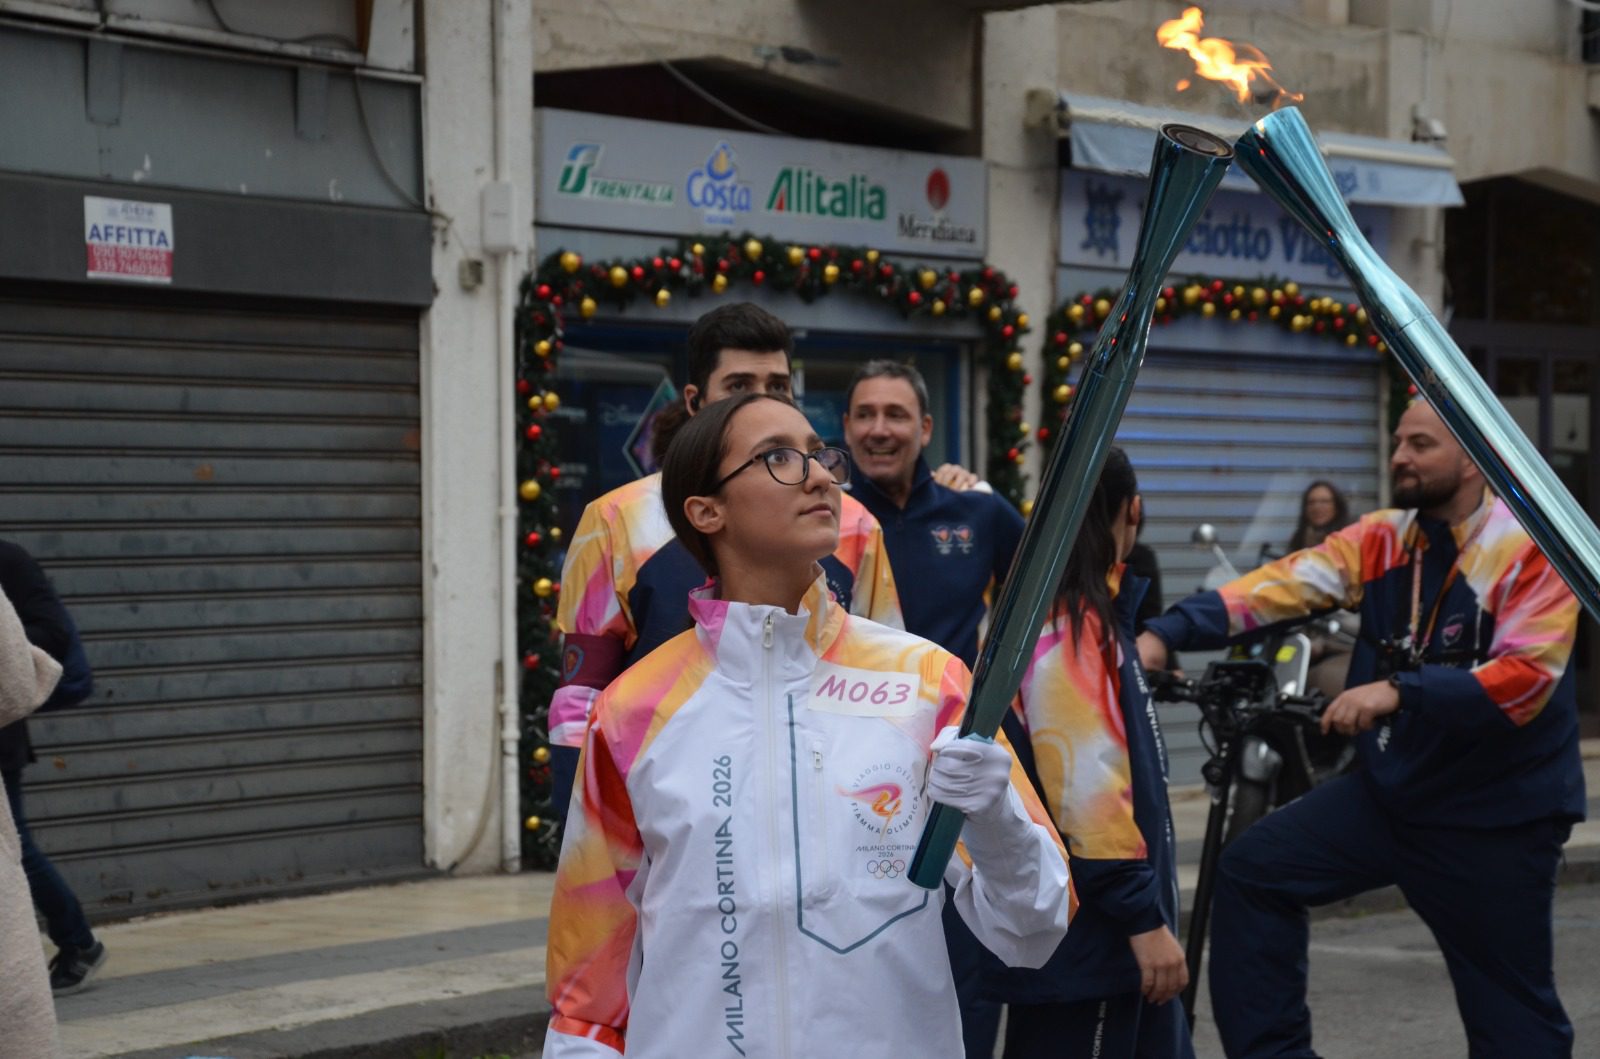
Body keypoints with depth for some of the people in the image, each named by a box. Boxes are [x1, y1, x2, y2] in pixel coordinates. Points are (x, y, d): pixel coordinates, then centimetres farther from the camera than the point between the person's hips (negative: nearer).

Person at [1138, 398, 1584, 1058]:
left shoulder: (1529, 551, -15)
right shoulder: (1382, 540, 1)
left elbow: (1525, 679, -26)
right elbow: (1281, 586, -11)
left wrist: (1400, 692, -36)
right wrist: (1165, 633, -24)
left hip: (1497, 815, -5)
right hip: (1390, 792, 5)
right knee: (1253, 872, -2)